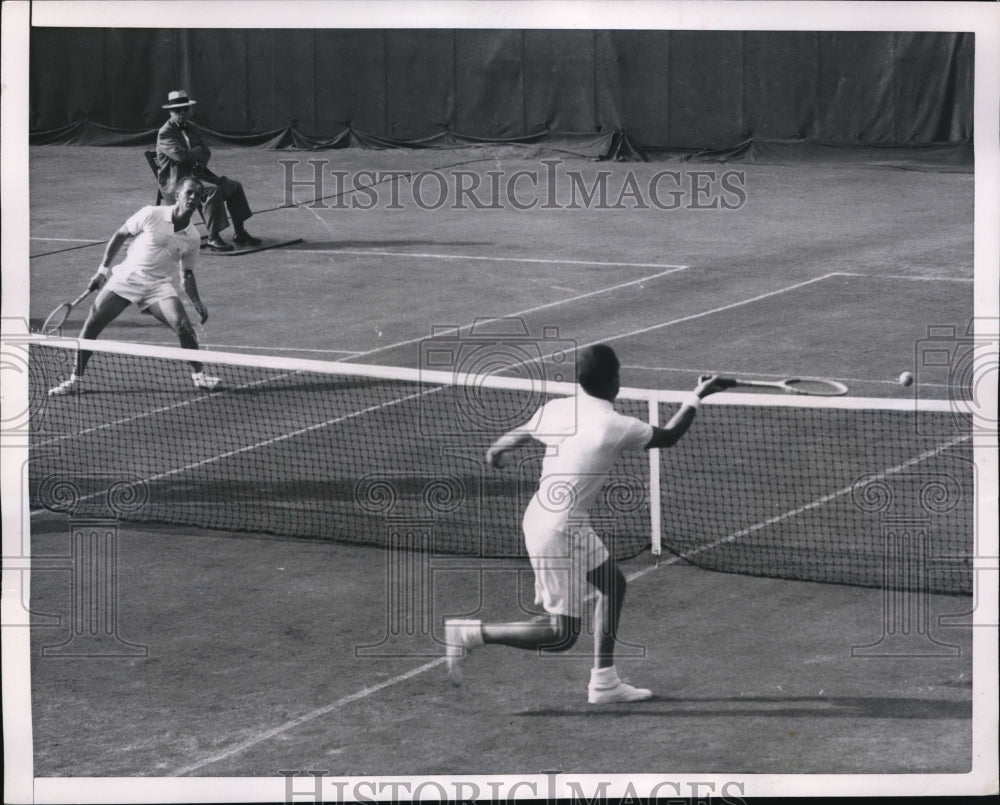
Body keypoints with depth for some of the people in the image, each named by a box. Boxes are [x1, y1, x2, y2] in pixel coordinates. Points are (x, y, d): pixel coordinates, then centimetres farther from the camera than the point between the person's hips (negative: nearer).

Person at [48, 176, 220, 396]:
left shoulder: (193, 238, 0)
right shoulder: (151, 215, -10)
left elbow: (186, 275, 10)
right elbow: (119, 236, 2)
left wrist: (198, 303, -5)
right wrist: (103, 270, 2)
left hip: (157, 285, 1)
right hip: (125, 279, -1)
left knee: (184, 326, -20)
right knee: (90, 326, -7)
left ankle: (199, 374, 2)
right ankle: (75, 380, 8)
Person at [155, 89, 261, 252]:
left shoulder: (190, 129, 17)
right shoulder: (165, 133, -11)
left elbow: (206, 152, 16)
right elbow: (181, 155, -24)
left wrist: (201, 162, -8)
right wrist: (199, 150, -6)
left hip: (196, 174, 9)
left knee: (234, 186, 1)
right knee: (213, 190, -32)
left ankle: (239, 234, 4)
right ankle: (213, 238, -32)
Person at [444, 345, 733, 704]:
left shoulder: (556, 408, -1)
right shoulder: (616, 427, -18)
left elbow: (515, 436, 17)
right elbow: (668, 436, 0)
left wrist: (494, 452, 41)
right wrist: (697, 397, 15)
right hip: (557, 531, -9)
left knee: (612, 581, 22)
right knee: (563, 634, 0)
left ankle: (604, 682, 28)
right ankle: (470, 633, -3)